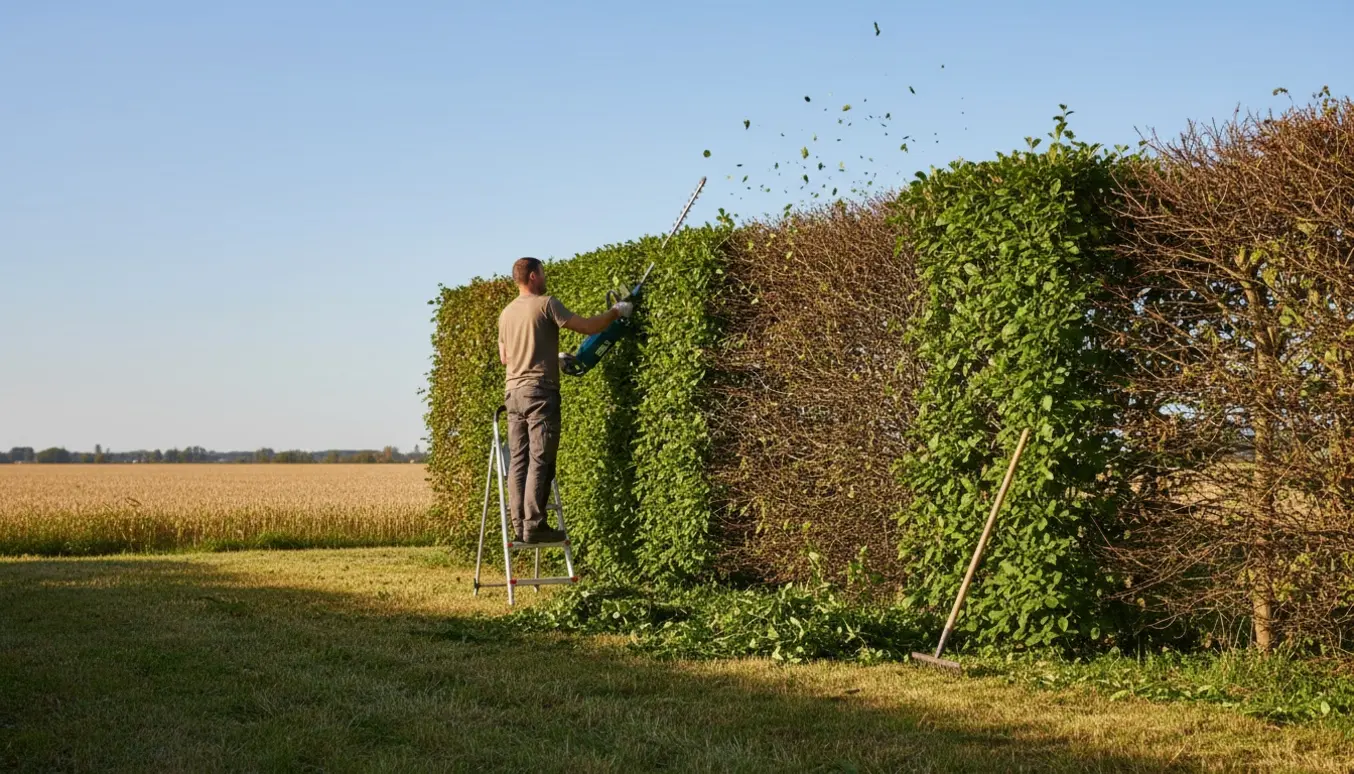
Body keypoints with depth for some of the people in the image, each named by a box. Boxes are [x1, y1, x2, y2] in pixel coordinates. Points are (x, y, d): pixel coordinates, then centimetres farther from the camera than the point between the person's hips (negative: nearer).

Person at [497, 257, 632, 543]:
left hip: (513, 391, 7)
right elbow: (588, 327, -9)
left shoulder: (506, 313, 15)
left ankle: (519, 525, 4)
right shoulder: (545, 304, -7)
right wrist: (616, 312, 7)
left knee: (518, 460, 6)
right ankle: (534, 525, -11)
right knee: (540, 460, -7)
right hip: (539, 391, -7)